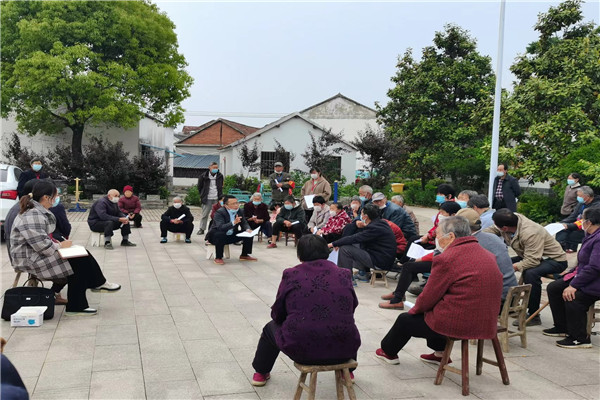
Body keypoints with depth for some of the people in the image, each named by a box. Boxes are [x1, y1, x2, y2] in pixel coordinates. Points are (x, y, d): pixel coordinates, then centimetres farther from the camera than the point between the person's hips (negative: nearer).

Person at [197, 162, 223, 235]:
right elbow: (199, 187, 8)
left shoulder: (220, 176, 7)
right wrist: (202, 195, 7)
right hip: (207, 199, -2)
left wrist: (220, 196, 12)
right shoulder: (203, 176, -2)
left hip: (217, 199, 2)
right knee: (204, 214, 1)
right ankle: (201, 229, 10)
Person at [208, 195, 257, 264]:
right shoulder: (219, 212, -24)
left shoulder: (239, 211, -4)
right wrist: (234, 223, -50)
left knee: (249, 234, -5)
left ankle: (244, 255, 8)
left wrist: (248, 229, -19)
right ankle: (218, 258, -22)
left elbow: (244, 223, 5)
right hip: (216, 235, -6)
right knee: (220, 235, -39)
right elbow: (220, 227, -37)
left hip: (231, 236, 7)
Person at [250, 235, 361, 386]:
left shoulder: (291, 275, -4)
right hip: (343, 351, 2)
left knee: (271, 328, 30)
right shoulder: (344, 275, 1)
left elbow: (277, 315, 5)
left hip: (301, 350, -1)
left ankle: (261, 373, 47)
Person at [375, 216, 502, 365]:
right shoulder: (488, 255, 7)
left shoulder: (446, 259, -18)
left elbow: (428, 299, -12)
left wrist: (415, 309, 11)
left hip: (457, 324, -8)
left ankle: (388, 352, 40)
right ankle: (440, 353, 39)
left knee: (405, 319, 16)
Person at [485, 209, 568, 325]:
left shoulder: (531, 233, -35)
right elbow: (492, 230, 2)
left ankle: (534, 316, -22)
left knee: (530, 273, -37)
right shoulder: (512, 218, -14)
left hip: (555, 260, -9)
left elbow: (532, 261, -38)